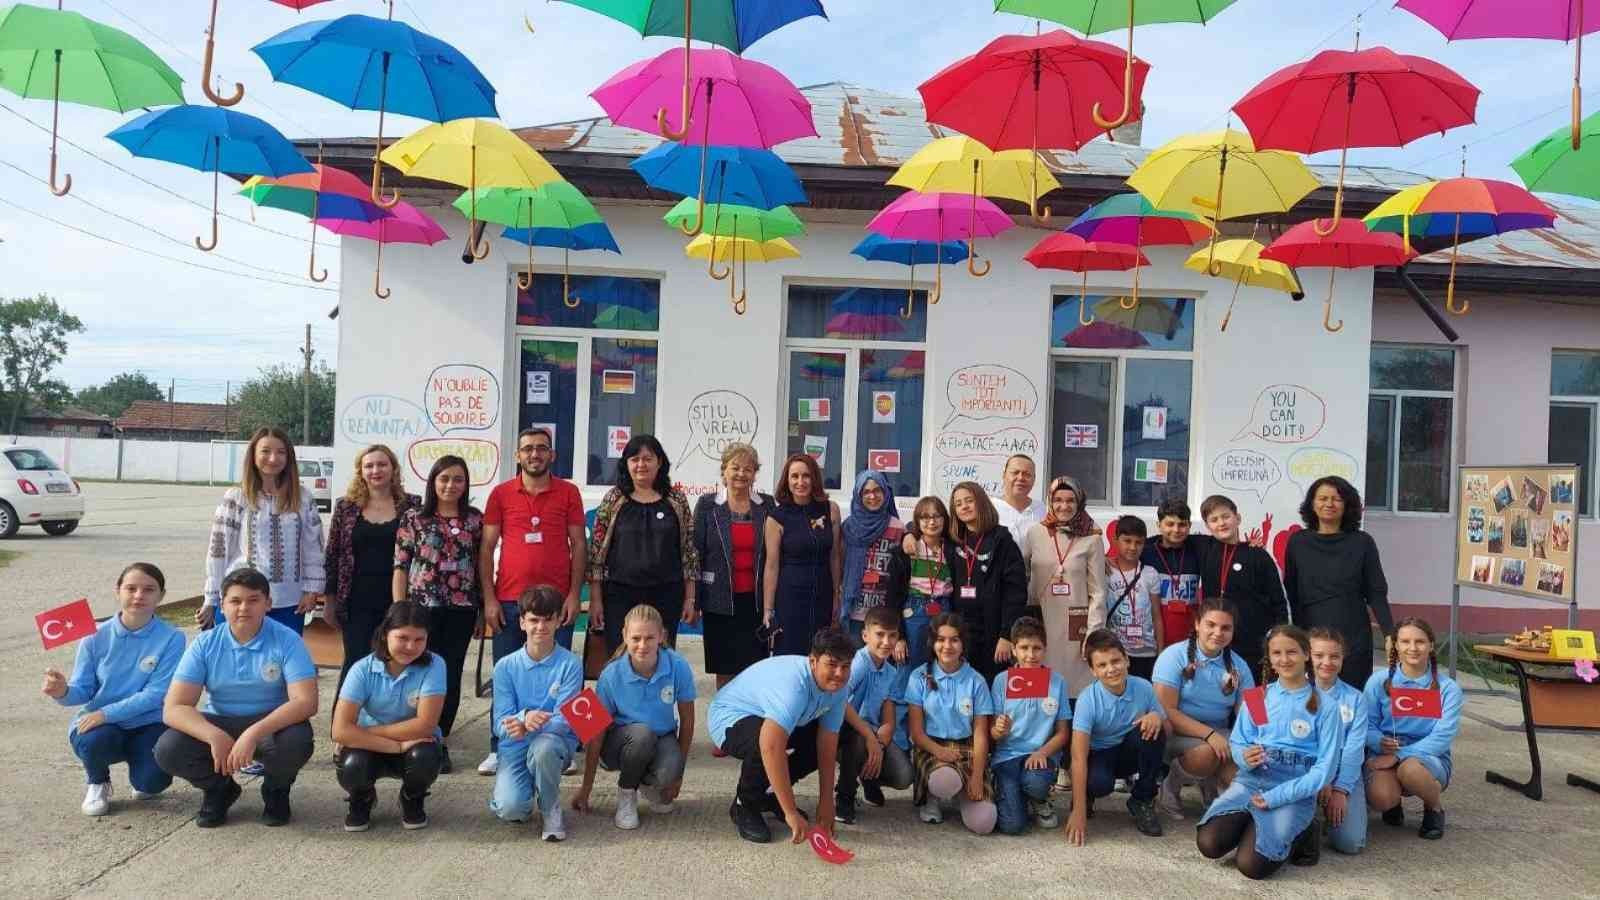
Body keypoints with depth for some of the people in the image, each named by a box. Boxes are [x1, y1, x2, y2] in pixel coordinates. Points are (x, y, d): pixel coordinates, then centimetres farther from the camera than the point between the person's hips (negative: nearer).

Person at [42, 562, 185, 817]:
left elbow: (155, 694, -17)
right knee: (93, 741, -34)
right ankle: (97, 783, 4)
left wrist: (106, 713, -24)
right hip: (100, 723, 1)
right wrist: (63, 692, -25)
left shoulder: (171, 638, -13)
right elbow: (83, 690, -2)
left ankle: (137, 757, 16)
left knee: (152, 781, -25)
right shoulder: (96, 637, -6)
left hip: (147, 724, -1)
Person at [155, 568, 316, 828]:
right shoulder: (205, 645, -9)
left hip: (272, 723, -2)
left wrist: (254, 734, -37)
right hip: (218, 724, 2)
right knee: (168, 750, -24)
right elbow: (173, 709, -14)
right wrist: (215, 737, -32)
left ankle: (276, 789, 3)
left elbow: (306, 702, -24)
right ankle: (219, 789, 9)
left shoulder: (287, 641, -16)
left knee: (296, 744, -35)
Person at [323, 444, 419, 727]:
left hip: (396, 600, 0)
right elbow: (332, 554, 7)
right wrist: (330, 599, 4)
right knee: (356, 663, 0)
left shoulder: (412, 506, 2)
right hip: (357, 602, 0)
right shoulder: (347, 507, 4)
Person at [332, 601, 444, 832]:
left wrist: (366, 731, -21)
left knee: (425, 758, -34)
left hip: (415, 743, 0)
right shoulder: (363, 669, -17)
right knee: (351, 767, -31)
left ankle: (412, 800, 4)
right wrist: (397, 746, -30)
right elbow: (340, 730, -25)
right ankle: (362, 799, 8)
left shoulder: (433, 666, -19)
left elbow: (425, 725, -24)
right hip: (372, 748, 1)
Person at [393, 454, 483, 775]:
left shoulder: (475, 520, 7)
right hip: (422, 607, -1)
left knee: (451, 675, 6)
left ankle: (440, 744, 16)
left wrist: (483, 610, 6)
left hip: (461, 610, 2)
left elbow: (483, 565, 9)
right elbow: (400, 567, 1)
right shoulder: (414, 518, 3)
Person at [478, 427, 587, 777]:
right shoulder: (501, 493, 5)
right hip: (508, 601, 1)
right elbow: (487, 548, 5)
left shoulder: (569, 492, 4)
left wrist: (574, 594, -4)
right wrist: (489, 599, -2)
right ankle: (499, 749, 15)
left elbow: (579, 545, 4)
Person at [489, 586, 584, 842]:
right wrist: (525, 716, -29)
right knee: (510, 809, -26)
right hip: (515, 747, 1)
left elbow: (564, 720, -12)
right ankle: (522, 791, 14)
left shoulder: (570, 665, -6)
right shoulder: (506, 666, -1)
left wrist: (529, 727, -31)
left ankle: (551, 810, -8)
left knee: (543, 745, -38)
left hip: (557, 743, -1)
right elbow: (501, 723, -5)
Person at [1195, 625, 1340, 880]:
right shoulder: (1258, 696, 8)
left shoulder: (1325, 707, -1)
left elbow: (1325, 768, -6)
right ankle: (1249, 824, 9)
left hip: (1295, 792, -2)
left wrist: (1276, 797, -14)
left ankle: (1299, 831, 8)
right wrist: (1245, 758, -19)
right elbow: (1236, 743, 7)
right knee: (1209, 844, -21)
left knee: (1251, 865, -19)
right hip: (1250, 781, 3)